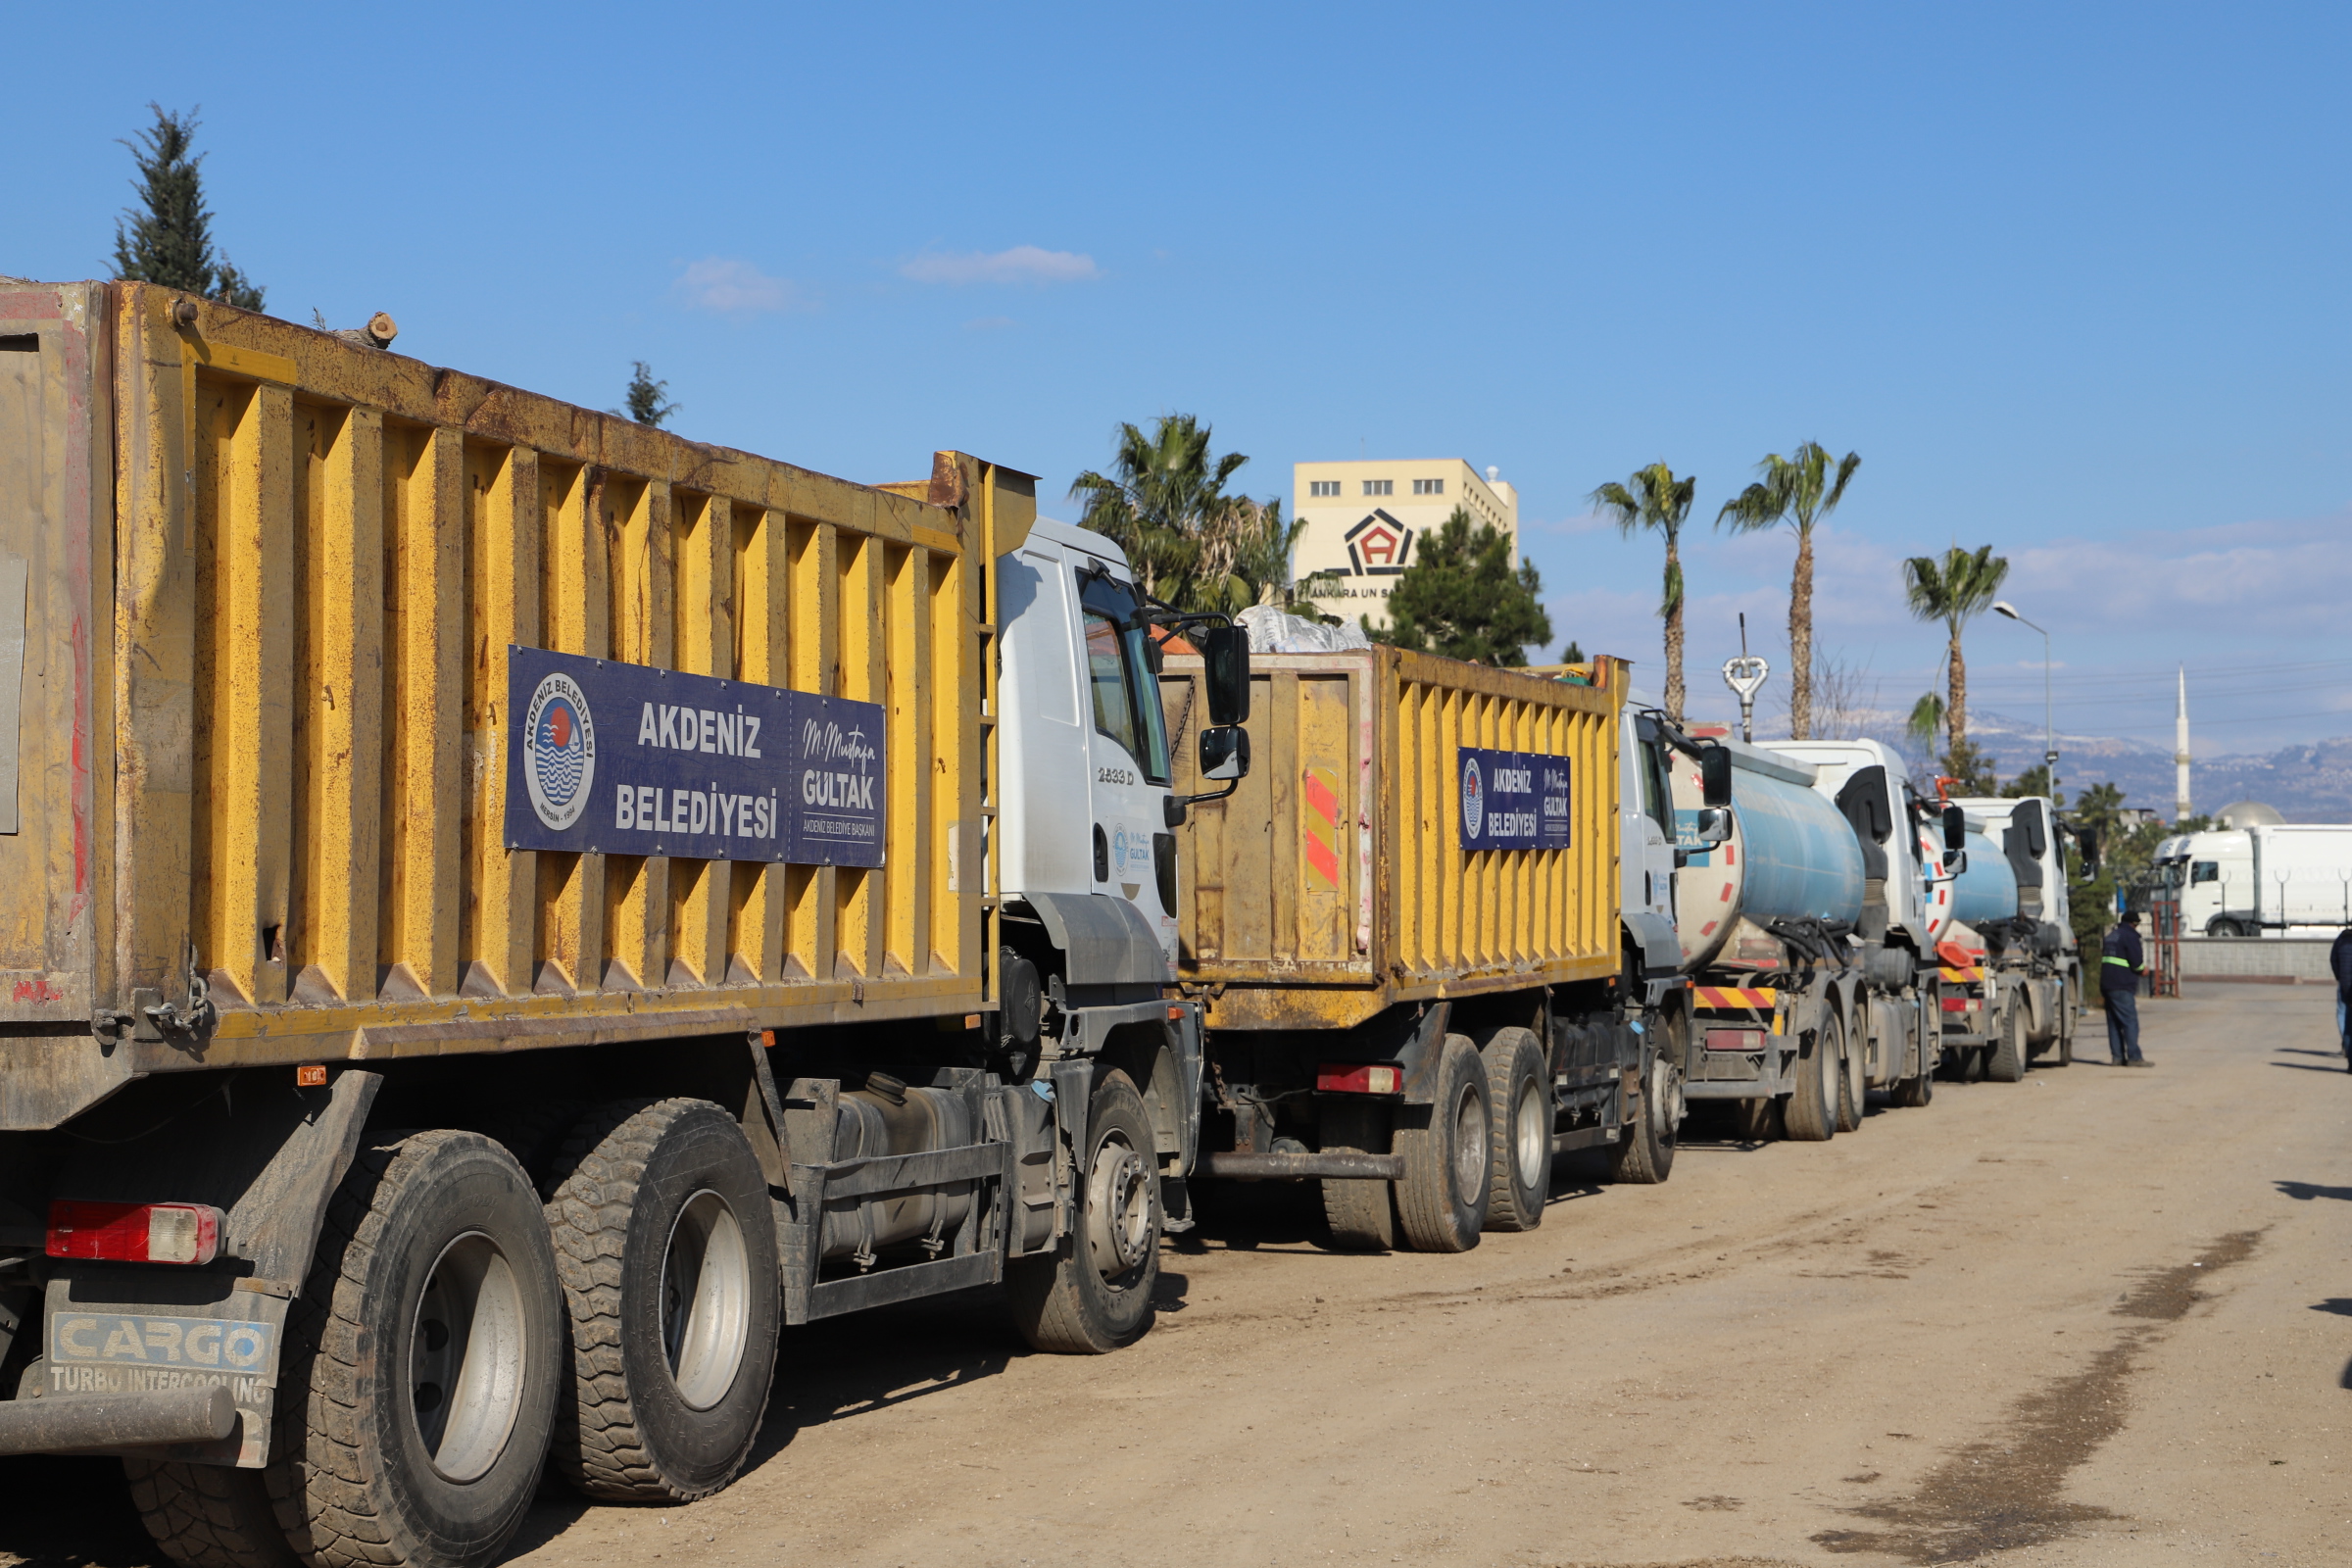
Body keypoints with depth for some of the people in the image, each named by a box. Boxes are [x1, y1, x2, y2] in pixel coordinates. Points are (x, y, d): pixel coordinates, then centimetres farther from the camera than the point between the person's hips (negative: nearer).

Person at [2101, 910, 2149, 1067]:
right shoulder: (2130, 936, -9)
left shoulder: (2111, 935, 18)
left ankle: (2117, 1056, 7)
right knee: (2130, 1021, -8)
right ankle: (2134, 1057, -12)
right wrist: (2142, 968, 7)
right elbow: (2137, 963, -14)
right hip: (2122, 986, -9)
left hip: (2106, 984, 9)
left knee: (2114, 1022, 9)